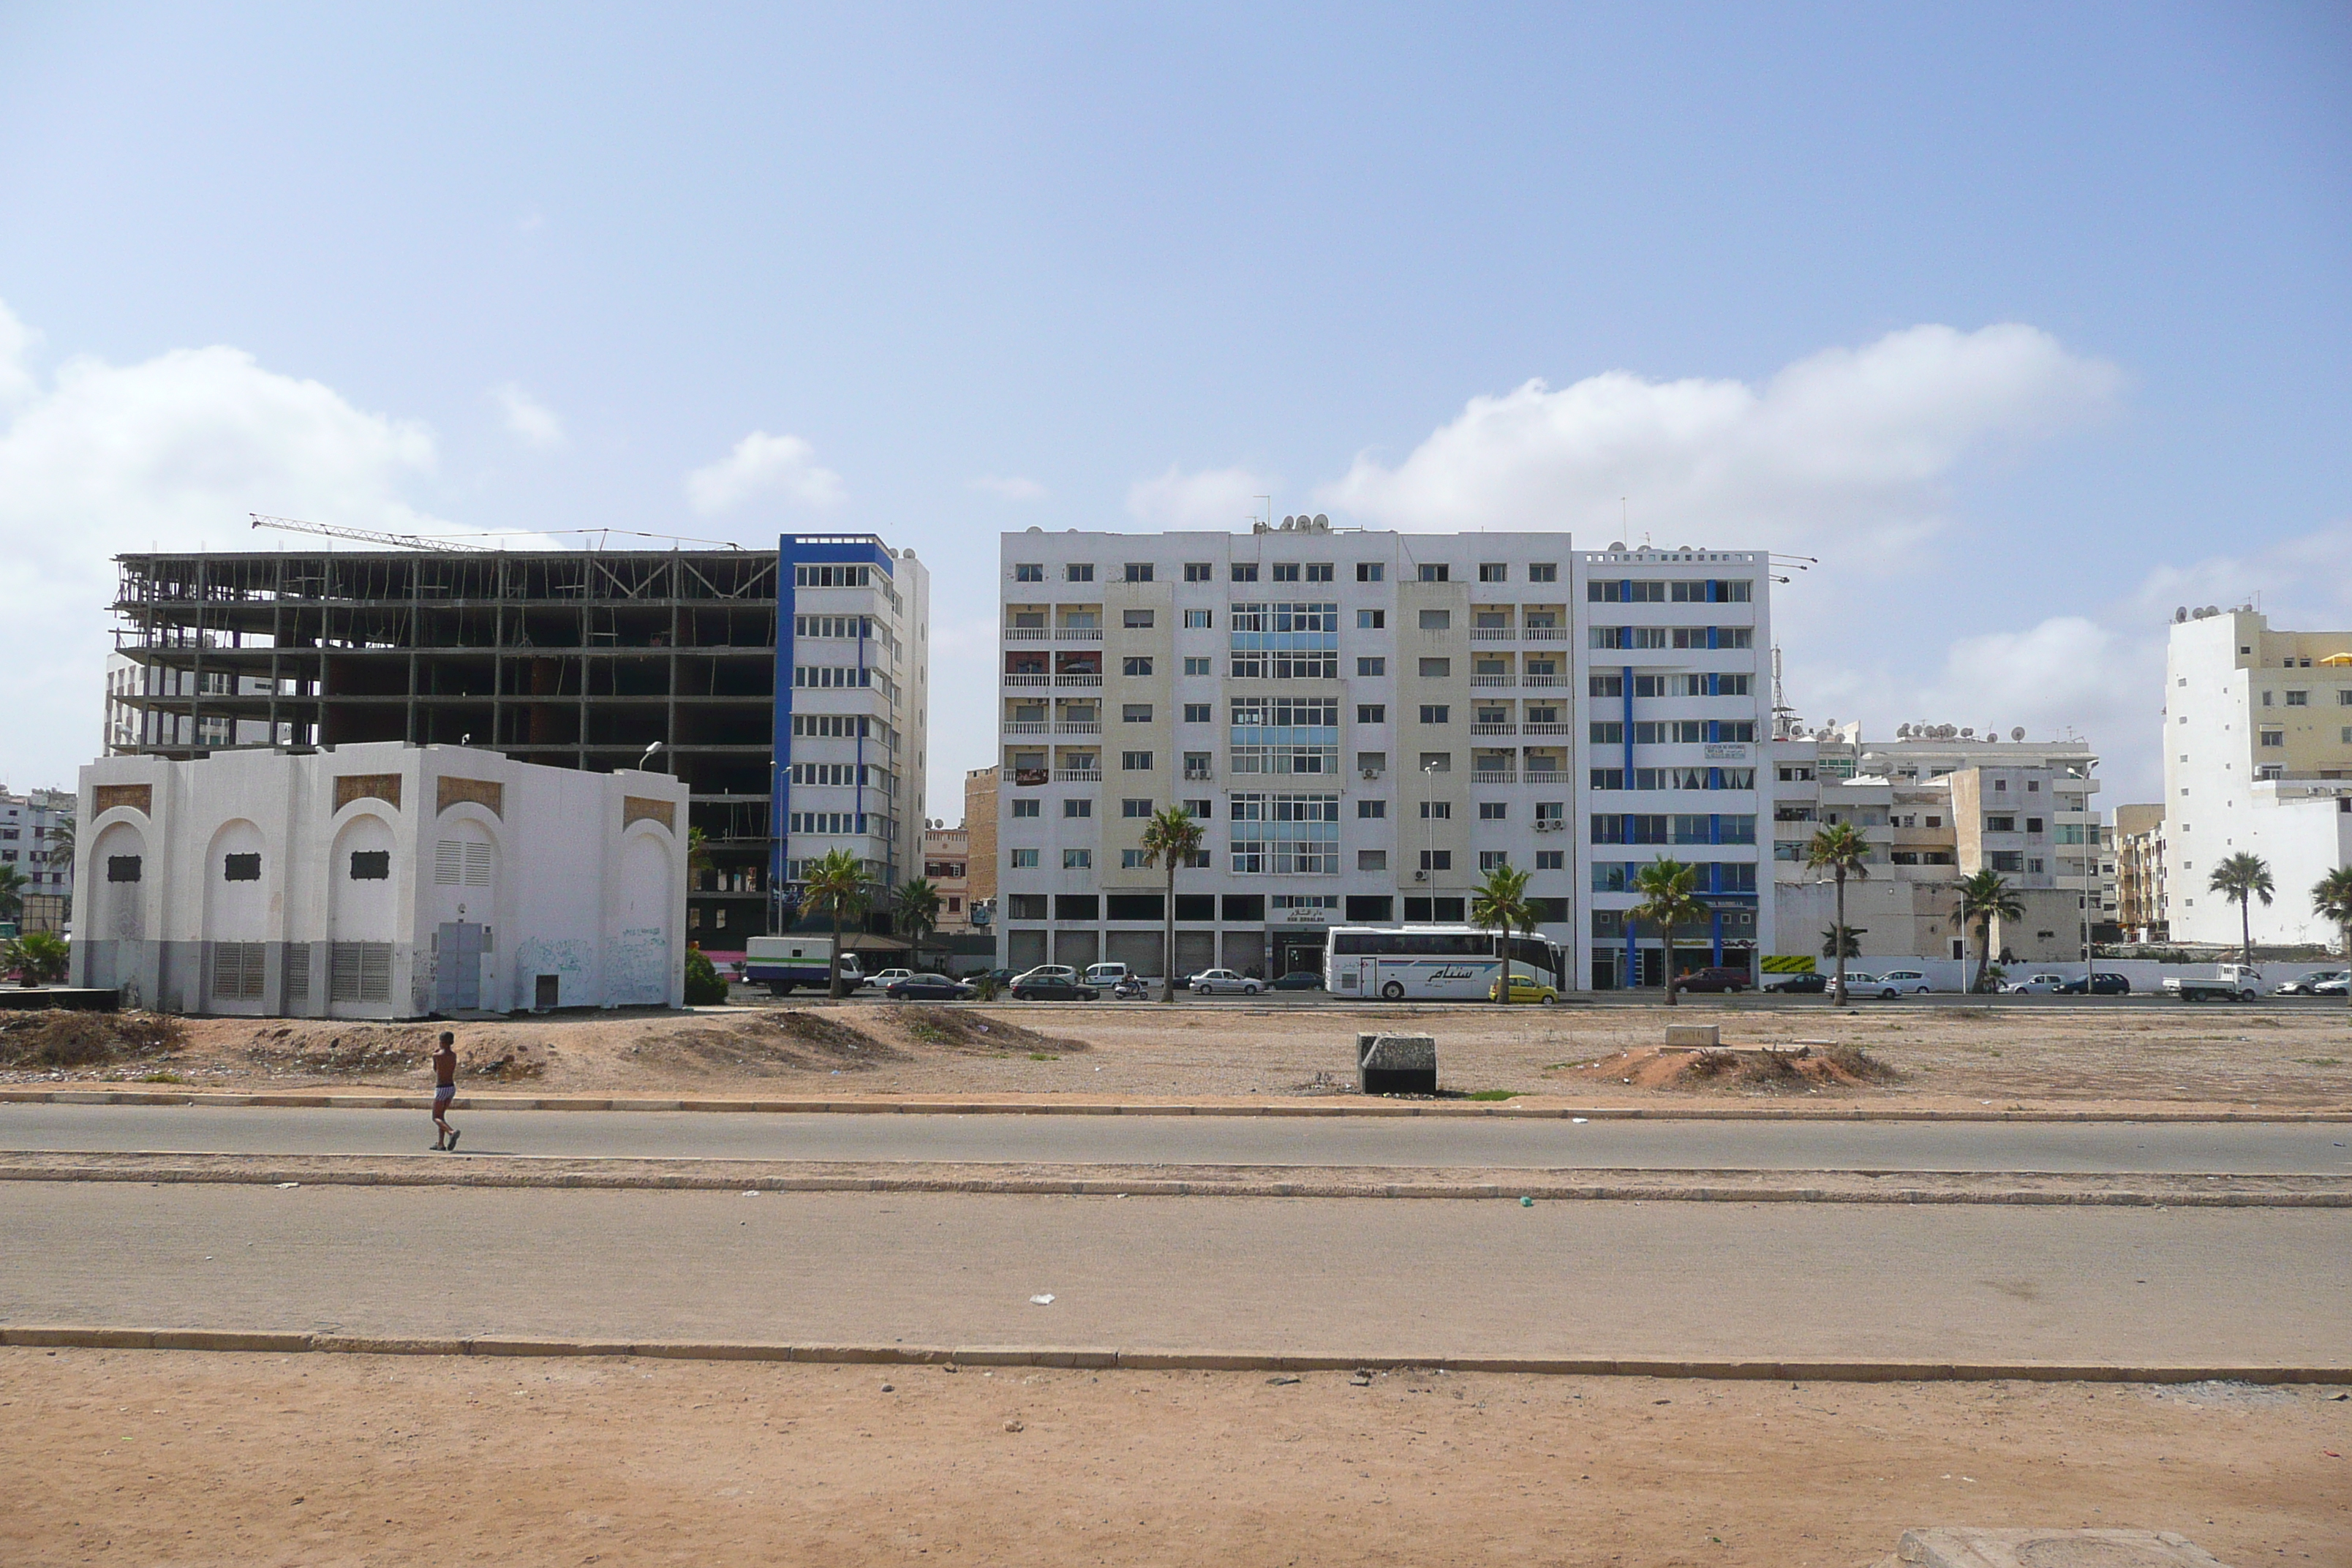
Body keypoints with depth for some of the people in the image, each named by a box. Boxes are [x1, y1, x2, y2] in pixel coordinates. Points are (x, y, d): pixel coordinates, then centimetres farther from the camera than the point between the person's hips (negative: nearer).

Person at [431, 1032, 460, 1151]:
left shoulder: (436, 1055, -12)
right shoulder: (454, 1055, 3)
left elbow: (435, 1069, 7)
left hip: (441, 1089, -6)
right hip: (452, 1087, 6)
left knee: (436, 1118, 0)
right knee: (441, 1115, 19)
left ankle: (452, 1132, -27)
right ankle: (441, 1143, 18)